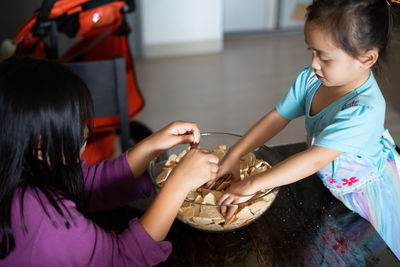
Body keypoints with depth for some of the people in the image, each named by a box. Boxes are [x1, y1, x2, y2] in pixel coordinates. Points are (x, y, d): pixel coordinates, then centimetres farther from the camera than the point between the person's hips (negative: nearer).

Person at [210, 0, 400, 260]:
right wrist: (233, 156, -18)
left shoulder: (364, 110, -39)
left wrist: (252, 185, -46)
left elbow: (315, 160, -44)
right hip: (328, 185, 6)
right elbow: (277, 117, -11)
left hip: (365, 193, -5)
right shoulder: (311, 78, -18)